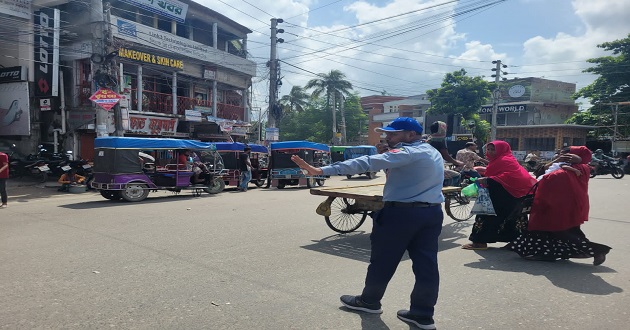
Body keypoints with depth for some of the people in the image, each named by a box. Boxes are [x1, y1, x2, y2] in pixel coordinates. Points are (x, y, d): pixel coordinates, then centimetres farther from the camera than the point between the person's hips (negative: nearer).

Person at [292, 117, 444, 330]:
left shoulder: (408, 152, -14)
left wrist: (321, 171, -33)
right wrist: (386, 154, 7)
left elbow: (366, 163, -26)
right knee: (426, 263, 9)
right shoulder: (433, 153, 15)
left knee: (382, 260, 9)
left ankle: (369, 301, 25)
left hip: (401, 213, -9)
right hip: (432, 213, 9)